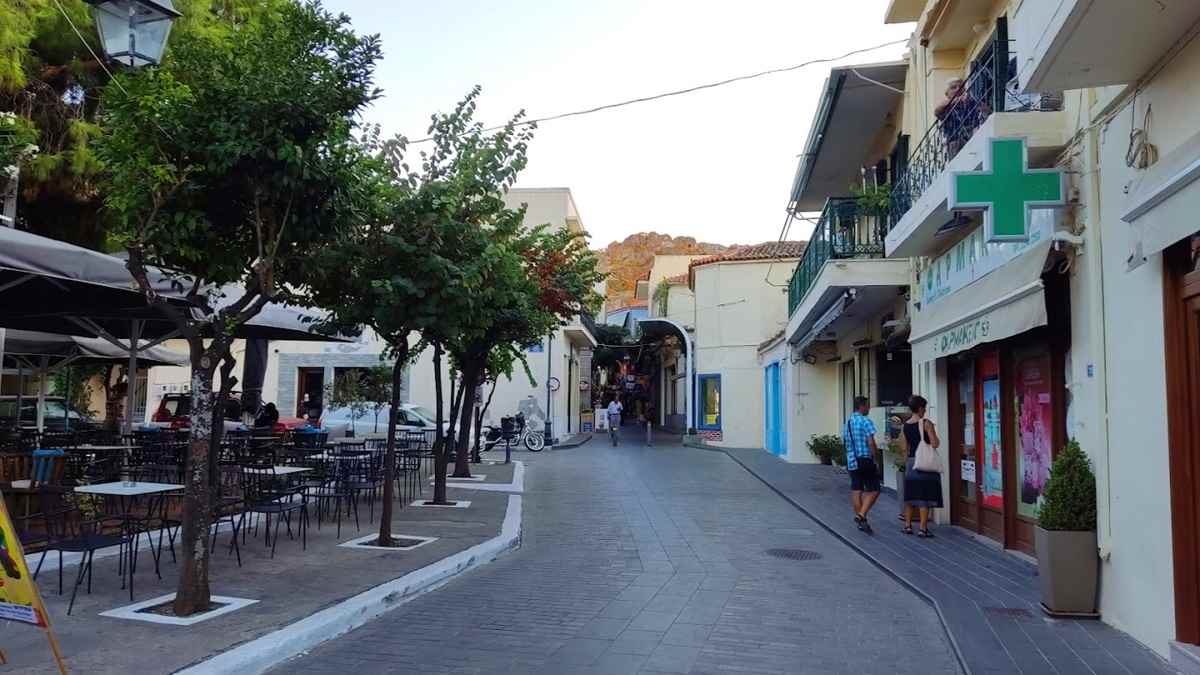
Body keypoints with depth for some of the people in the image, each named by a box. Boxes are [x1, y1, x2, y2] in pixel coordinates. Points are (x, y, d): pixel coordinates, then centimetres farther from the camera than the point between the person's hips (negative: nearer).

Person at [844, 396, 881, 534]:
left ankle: (859, 518, 15)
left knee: (856, 490, 10)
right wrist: (875, 457, -8)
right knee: (873, 490, -1)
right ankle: (861, 515, -12)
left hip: (851, 461, 7)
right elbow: (871, 442, -16)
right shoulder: (866, 421, -11)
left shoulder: (847, 422, 12)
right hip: (865, 459, -7)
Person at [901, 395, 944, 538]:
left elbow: (904, 447, 6)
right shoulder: (927, 423, -11)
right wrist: (938, 440, 5)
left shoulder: (905, 426, 6)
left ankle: (907, 525, 20)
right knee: (925, 497, -1)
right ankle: (923, 529, 0)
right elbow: (935, 444, -15)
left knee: (910, 495, 15)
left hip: (911, 462, 6)